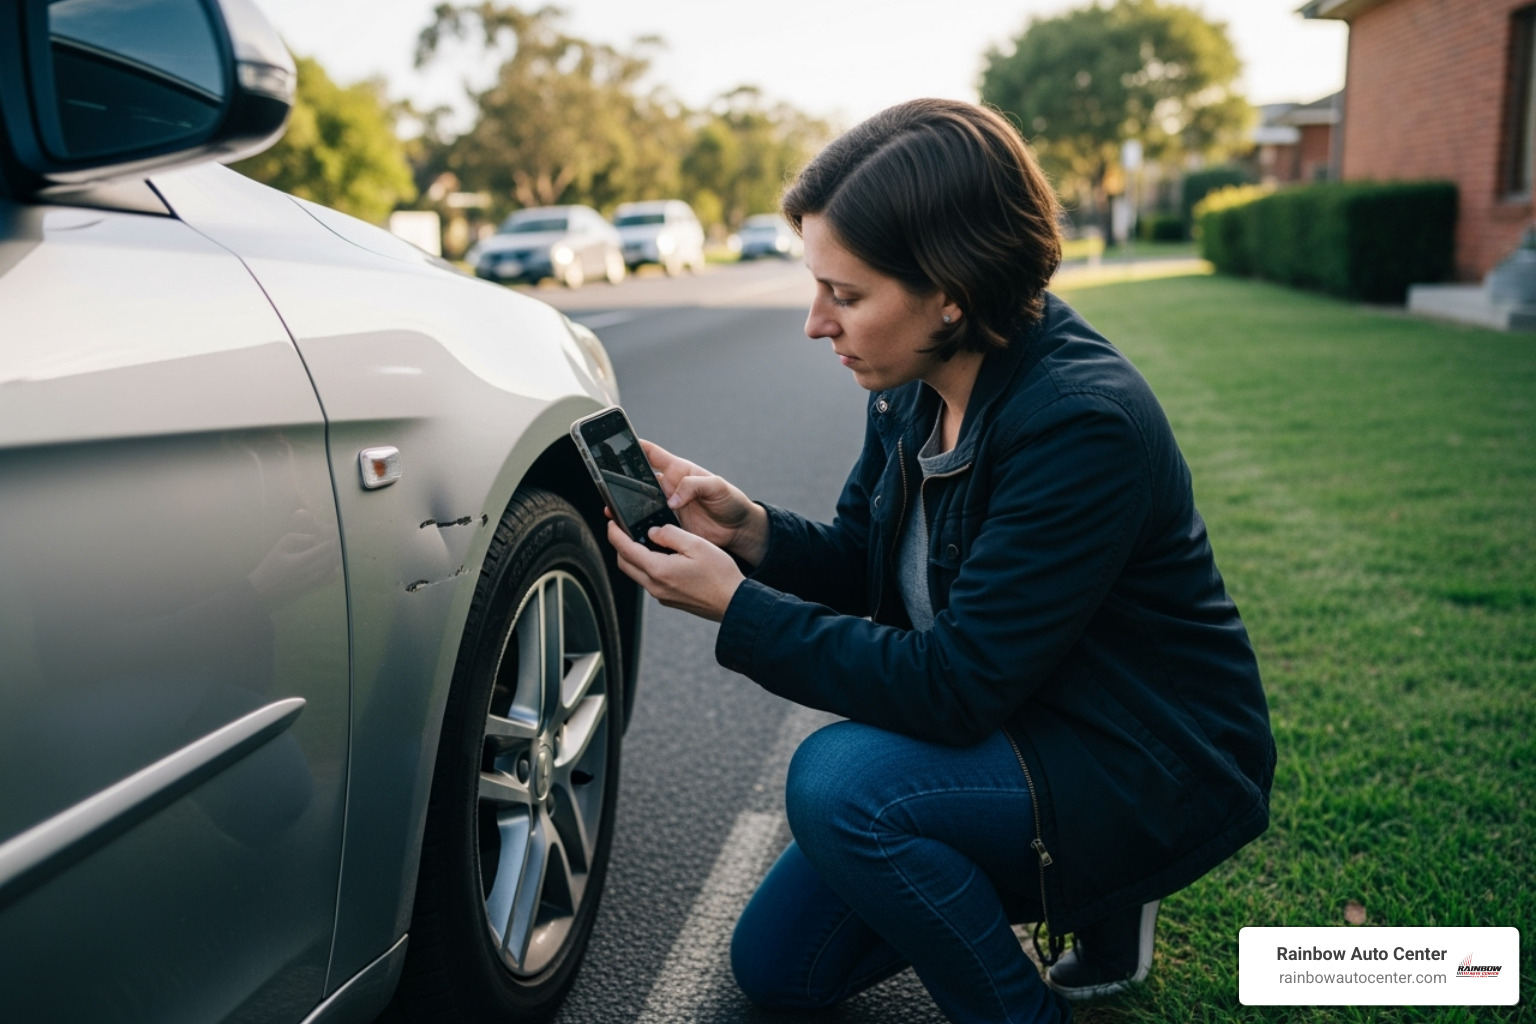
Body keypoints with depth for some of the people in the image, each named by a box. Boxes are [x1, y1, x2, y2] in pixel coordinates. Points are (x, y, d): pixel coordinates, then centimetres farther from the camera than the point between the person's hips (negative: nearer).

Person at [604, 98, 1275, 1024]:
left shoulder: (1081, 424, -30)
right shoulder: (913, 389, -5)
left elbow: (954, 686, -30)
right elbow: (860, 563, 6)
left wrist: (735, 608, -27)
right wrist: (748, 529, -14)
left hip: (1157, 775, -8)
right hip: (1008, 728, 8)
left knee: (840, 782, -32)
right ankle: (1082, 893, 20)